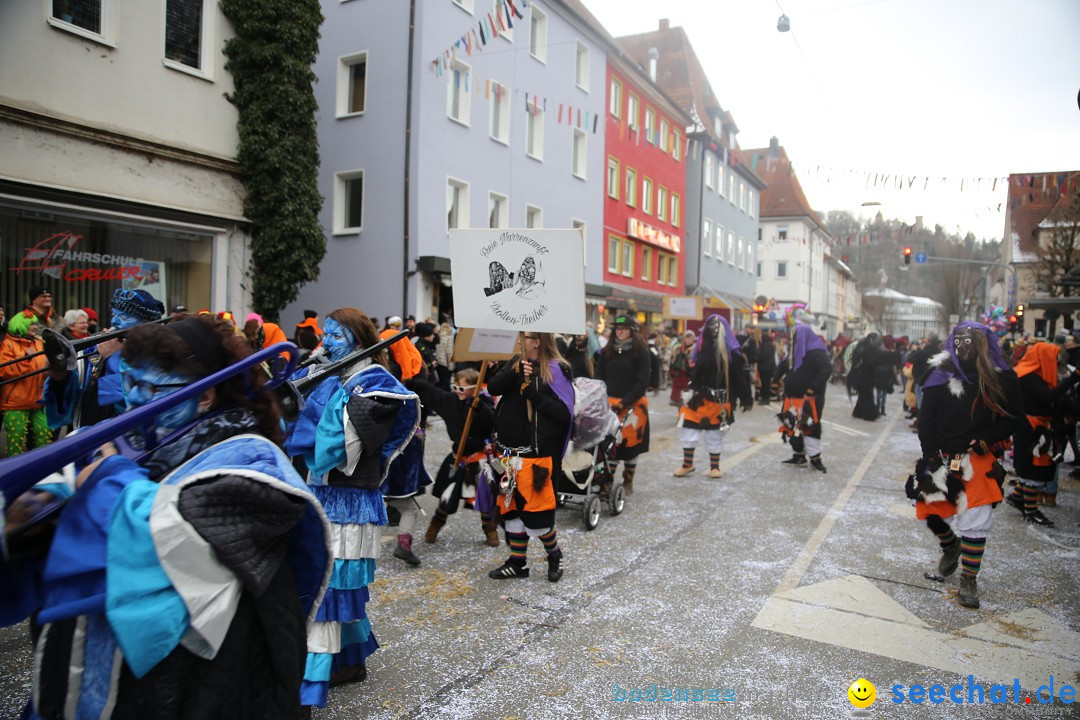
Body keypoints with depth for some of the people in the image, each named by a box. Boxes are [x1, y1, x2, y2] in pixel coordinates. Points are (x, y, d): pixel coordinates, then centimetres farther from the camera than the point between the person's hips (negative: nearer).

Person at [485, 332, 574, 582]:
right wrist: (514, 373, -18)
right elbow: (493, 388, -2)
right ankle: (517, 562, 27)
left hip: (537, 452, -6)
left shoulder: (556, 369, -9)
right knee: (511, 506, 12)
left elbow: (565, 413, -15)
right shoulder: (516, 362, 9)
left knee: (536, 510, -1)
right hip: (509, 450, 6)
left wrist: (532, 390, -18)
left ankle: (554, 555, 26)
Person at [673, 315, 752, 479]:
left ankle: (715, 466, 25)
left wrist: (746, 399, -7)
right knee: (688, 428, 2)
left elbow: (740, 377, -6)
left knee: (715, 433, 11)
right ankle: (687, 464, 18)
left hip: (719, 399, -2)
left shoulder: (731, 350, -5)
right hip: (700, 397, 3)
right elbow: (694, 373, 5)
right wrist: (692, 392, -1)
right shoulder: (702, 346, 5)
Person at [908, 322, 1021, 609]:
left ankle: (968, 580, 11)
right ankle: (950, 547, 40)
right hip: (942, 457, 2)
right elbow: (926, 419, -4)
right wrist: (931, 455, -7)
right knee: (930, 510, 8)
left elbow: (1014, 417, 2)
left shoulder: (1002, 378, -9)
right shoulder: (941, 375, -8)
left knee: (975, 521, -5)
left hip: (978, 458, -1)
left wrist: (987, 440, -11)